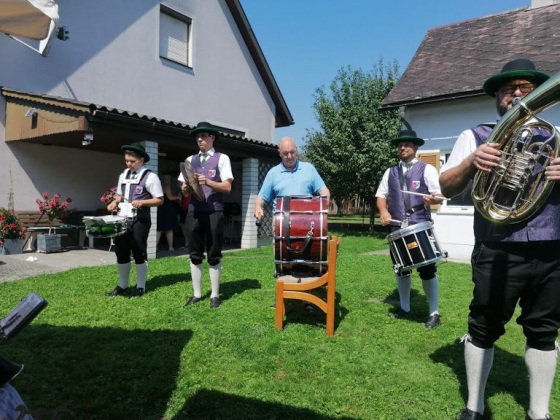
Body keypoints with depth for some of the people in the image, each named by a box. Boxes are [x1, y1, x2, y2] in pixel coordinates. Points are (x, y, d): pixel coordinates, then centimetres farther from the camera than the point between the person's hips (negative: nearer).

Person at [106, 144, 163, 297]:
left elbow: (159, 200, -9)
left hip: (140, 221, -7)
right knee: (121, 252, 12)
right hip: (122, 219, 7)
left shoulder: (150, 177, -8)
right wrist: (114, 202, 3)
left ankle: (141, 287, 16)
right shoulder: (123, 175, 14)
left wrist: (142, 202, -22)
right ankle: (122, 286, 25)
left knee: (139, 254, 3)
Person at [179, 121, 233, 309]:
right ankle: (196, 294, 20)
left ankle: (214, 295, 14)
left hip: (214, 212, -4)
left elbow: (227, 187, -6)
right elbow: (184, 190, 13)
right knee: (195, 255, 10)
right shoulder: (190, 160, 15)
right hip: (193, 212, 4)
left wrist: (207, 182, -18)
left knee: (214, 256, 3)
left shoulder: (222, 158, 2)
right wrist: (188, 185, -9)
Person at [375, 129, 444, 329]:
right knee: (400, 268, 12)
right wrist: (384, 211, -6)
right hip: (397, 227, 4)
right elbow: (381, 195, 13)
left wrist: (432, 199, -27)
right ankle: (404, 308, 28)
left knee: (427, 270, 1)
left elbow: (440, 196, -4)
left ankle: (433, 313, 15)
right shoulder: (390, 172, 14)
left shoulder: (427, 169, 2)